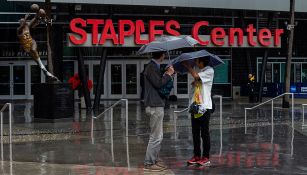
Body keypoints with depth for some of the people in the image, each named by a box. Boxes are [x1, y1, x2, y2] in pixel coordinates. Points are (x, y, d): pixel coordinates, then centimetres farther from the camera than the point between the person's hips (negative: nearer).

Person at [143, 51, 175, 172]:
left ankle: (155, 160, 25)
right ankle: (149, 163, -1)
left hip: (157, 105, 11)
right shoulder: (152, 68, -14)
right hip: (154, 106, -11)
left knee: (157, 135, 17)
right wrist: (168, 74, -12)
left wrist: (166, 74, 13)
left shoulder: (154, 67, 18)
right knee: (155, 136, -6)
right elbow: (158, 84, -23)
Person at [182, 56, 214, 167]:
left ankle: (206, 157, 3)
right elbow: (194, 83, 15)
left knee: (204, 133, -3)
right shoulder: (199, 72, 18)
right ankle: (197, 155, 16)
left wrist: (187, 66, -7)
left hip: (204, 107, -8)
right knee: (195, 133, 9)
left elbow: (196, 76, -19)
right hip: (195, 106, 8)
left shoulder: (209, 71, -7)